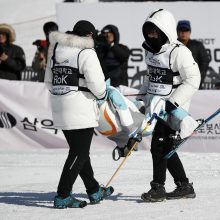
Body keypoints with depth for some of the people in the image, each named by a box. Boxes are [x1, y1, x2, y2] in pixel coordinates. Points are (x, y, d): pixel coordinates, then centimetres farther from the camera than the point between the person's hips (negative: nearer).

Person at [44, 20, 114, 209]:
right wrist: (102, 95, 4)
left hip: (59, 107, 8)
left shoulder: (56, 50, 11)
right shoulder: (86, 53, -12)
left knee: (80, 150, 17)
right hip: (81, 108, -8)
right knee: (79, 153, -2)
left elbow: (49, 81, 15)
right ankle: (62, 196, -6)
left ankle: (94, 191, 27)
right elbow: (96, 83, -16)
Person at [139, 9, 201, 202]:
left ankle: (158, 188, -1)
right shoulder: (151, 51, 11)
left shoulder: (179, 52, -16)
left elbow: (192, 80, -17)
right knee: (166, 148, 10)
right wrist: (142, 96, 18)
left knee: (159, 146, -9)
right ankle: (184, 186, 18)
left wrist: (174, 101, -22)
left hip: (171, 109, -9)